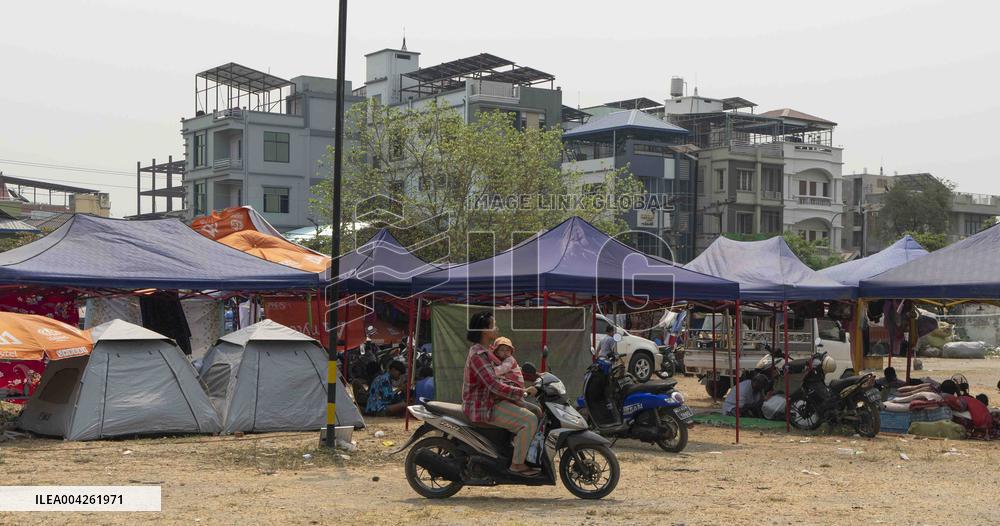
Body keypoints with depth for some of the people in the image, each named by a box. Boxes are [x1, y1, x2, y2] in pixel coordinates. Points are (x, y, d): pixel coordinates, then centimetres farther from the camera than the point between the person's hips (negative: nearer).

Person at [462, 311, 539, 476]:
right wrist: (523, 392, -21)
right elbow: (495, 386, -28)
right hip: (483, 408, -10)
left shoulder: (482, 351, 13)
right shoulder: (478, 355, -21)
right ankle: (517, 464, -12)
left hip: (489, 400, 10)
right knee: (529, 421, -19)